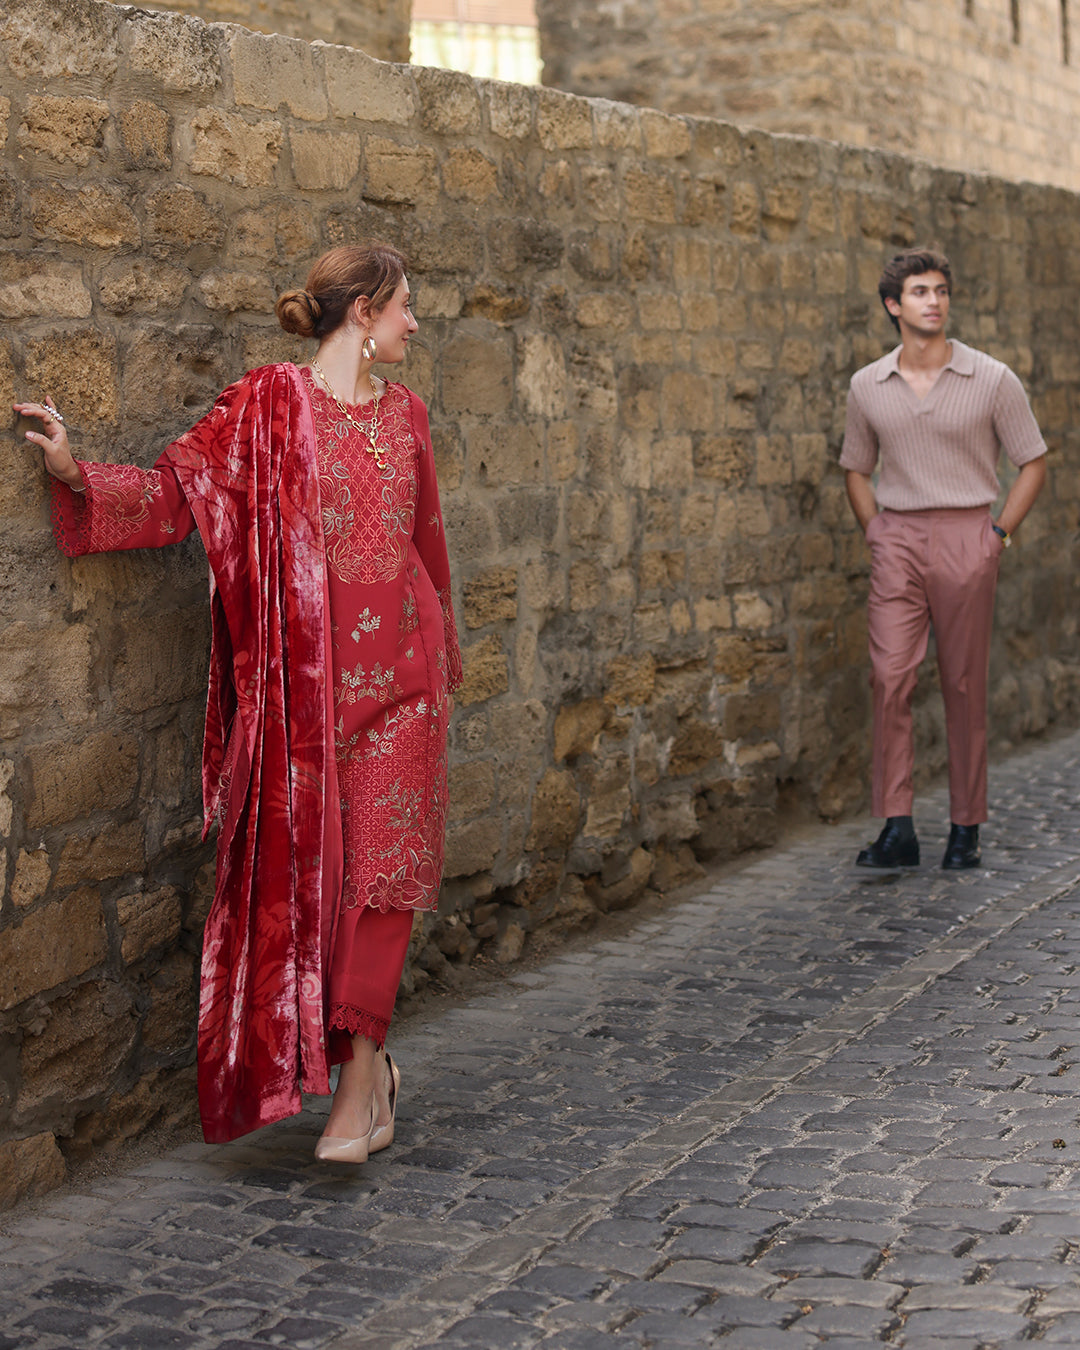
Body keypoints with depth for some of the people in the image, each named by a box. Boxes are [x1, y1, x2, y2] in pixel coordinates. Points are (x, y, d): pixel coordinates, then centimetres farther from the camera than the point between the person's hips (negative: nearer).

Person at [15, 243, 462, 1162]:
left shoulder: (404, 413, 11)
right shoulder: (269, 404, -2)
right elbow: (175, 489, -5)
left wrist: (444, 663, 24)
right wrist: (76, 474, -20)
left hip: (398, 669, 3)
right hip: (304, 673, -3)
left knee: (382, 865, -4)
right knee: (307, 870, 2)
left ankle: (356, 1080, 0)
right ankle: (370, 1064, 18)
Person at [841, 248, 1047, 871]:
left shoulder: (993, 380, -1)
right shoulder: (868, 386, 6)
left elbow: (1034, 463, 6)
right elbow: (857, 467, 19)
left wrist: (1000, 533, -2)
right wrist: (875, 532, 7)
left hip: (966, 537, -2)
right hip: (896, 539, 2)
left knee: (966, 684, 2)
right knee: (890, 678, -9)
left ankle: (966, 828, 12)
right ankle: (897, 828, -7)